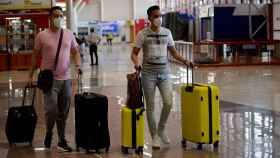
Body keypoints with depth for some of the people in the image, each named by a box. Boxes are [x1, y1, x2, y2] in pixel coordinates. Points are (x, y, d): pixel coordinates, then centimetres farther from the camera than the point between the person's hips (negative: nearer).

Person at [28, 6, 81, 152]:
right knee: (51, 110, -8)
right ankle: (49, 133, 19)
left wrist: (78, 66, -4)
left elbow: (75, 52, 14)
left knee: (63, 112, 8)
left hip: (65, 79, 3)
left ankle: (61, 141, 19)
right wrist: (31, 75, 5)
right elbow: (35, 56, 5)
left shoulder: (69, 34, 6)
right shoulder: (42, 36, -3)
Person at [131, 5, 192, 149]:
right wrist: (136, 63, -22)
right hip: (148, 73, -2)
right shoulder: (143, 34, -3)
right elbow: (134, 53, -2)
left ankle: (161, 130, 16)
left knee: (168, 102, -8)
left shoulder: (167, 32, 6)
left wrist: (184, 61, -1)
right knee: (150, 105, 2)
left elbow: (173, 52, 13)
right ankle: (154, 136, 15)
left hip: (164, 72, 3)